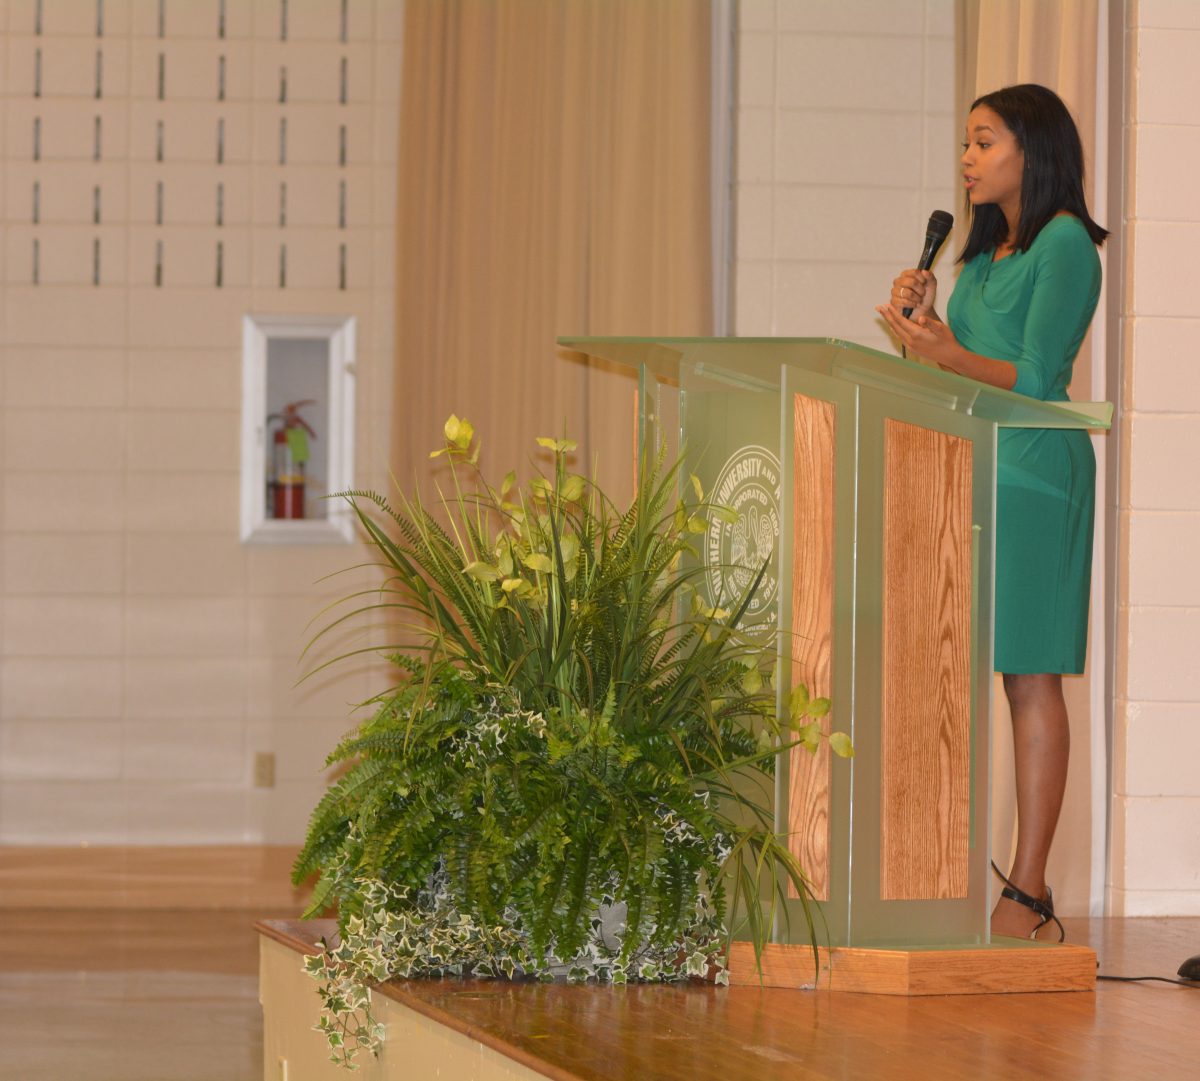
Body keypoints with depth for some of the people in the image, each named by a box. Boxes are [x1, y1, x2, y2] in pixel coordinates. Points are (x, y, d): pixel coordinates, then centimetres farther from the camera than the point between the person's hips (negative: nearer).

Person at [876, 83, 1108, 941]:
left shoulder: (1064, 245, -6)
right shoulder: (985, 251, 20)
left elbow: (1035, 378, -13)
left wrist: (950, 355, -24)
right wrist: (921, 319, 5)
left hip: (1031, 475, -8)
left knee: (1029, 674, -8)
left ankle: (1029, 893, -7)